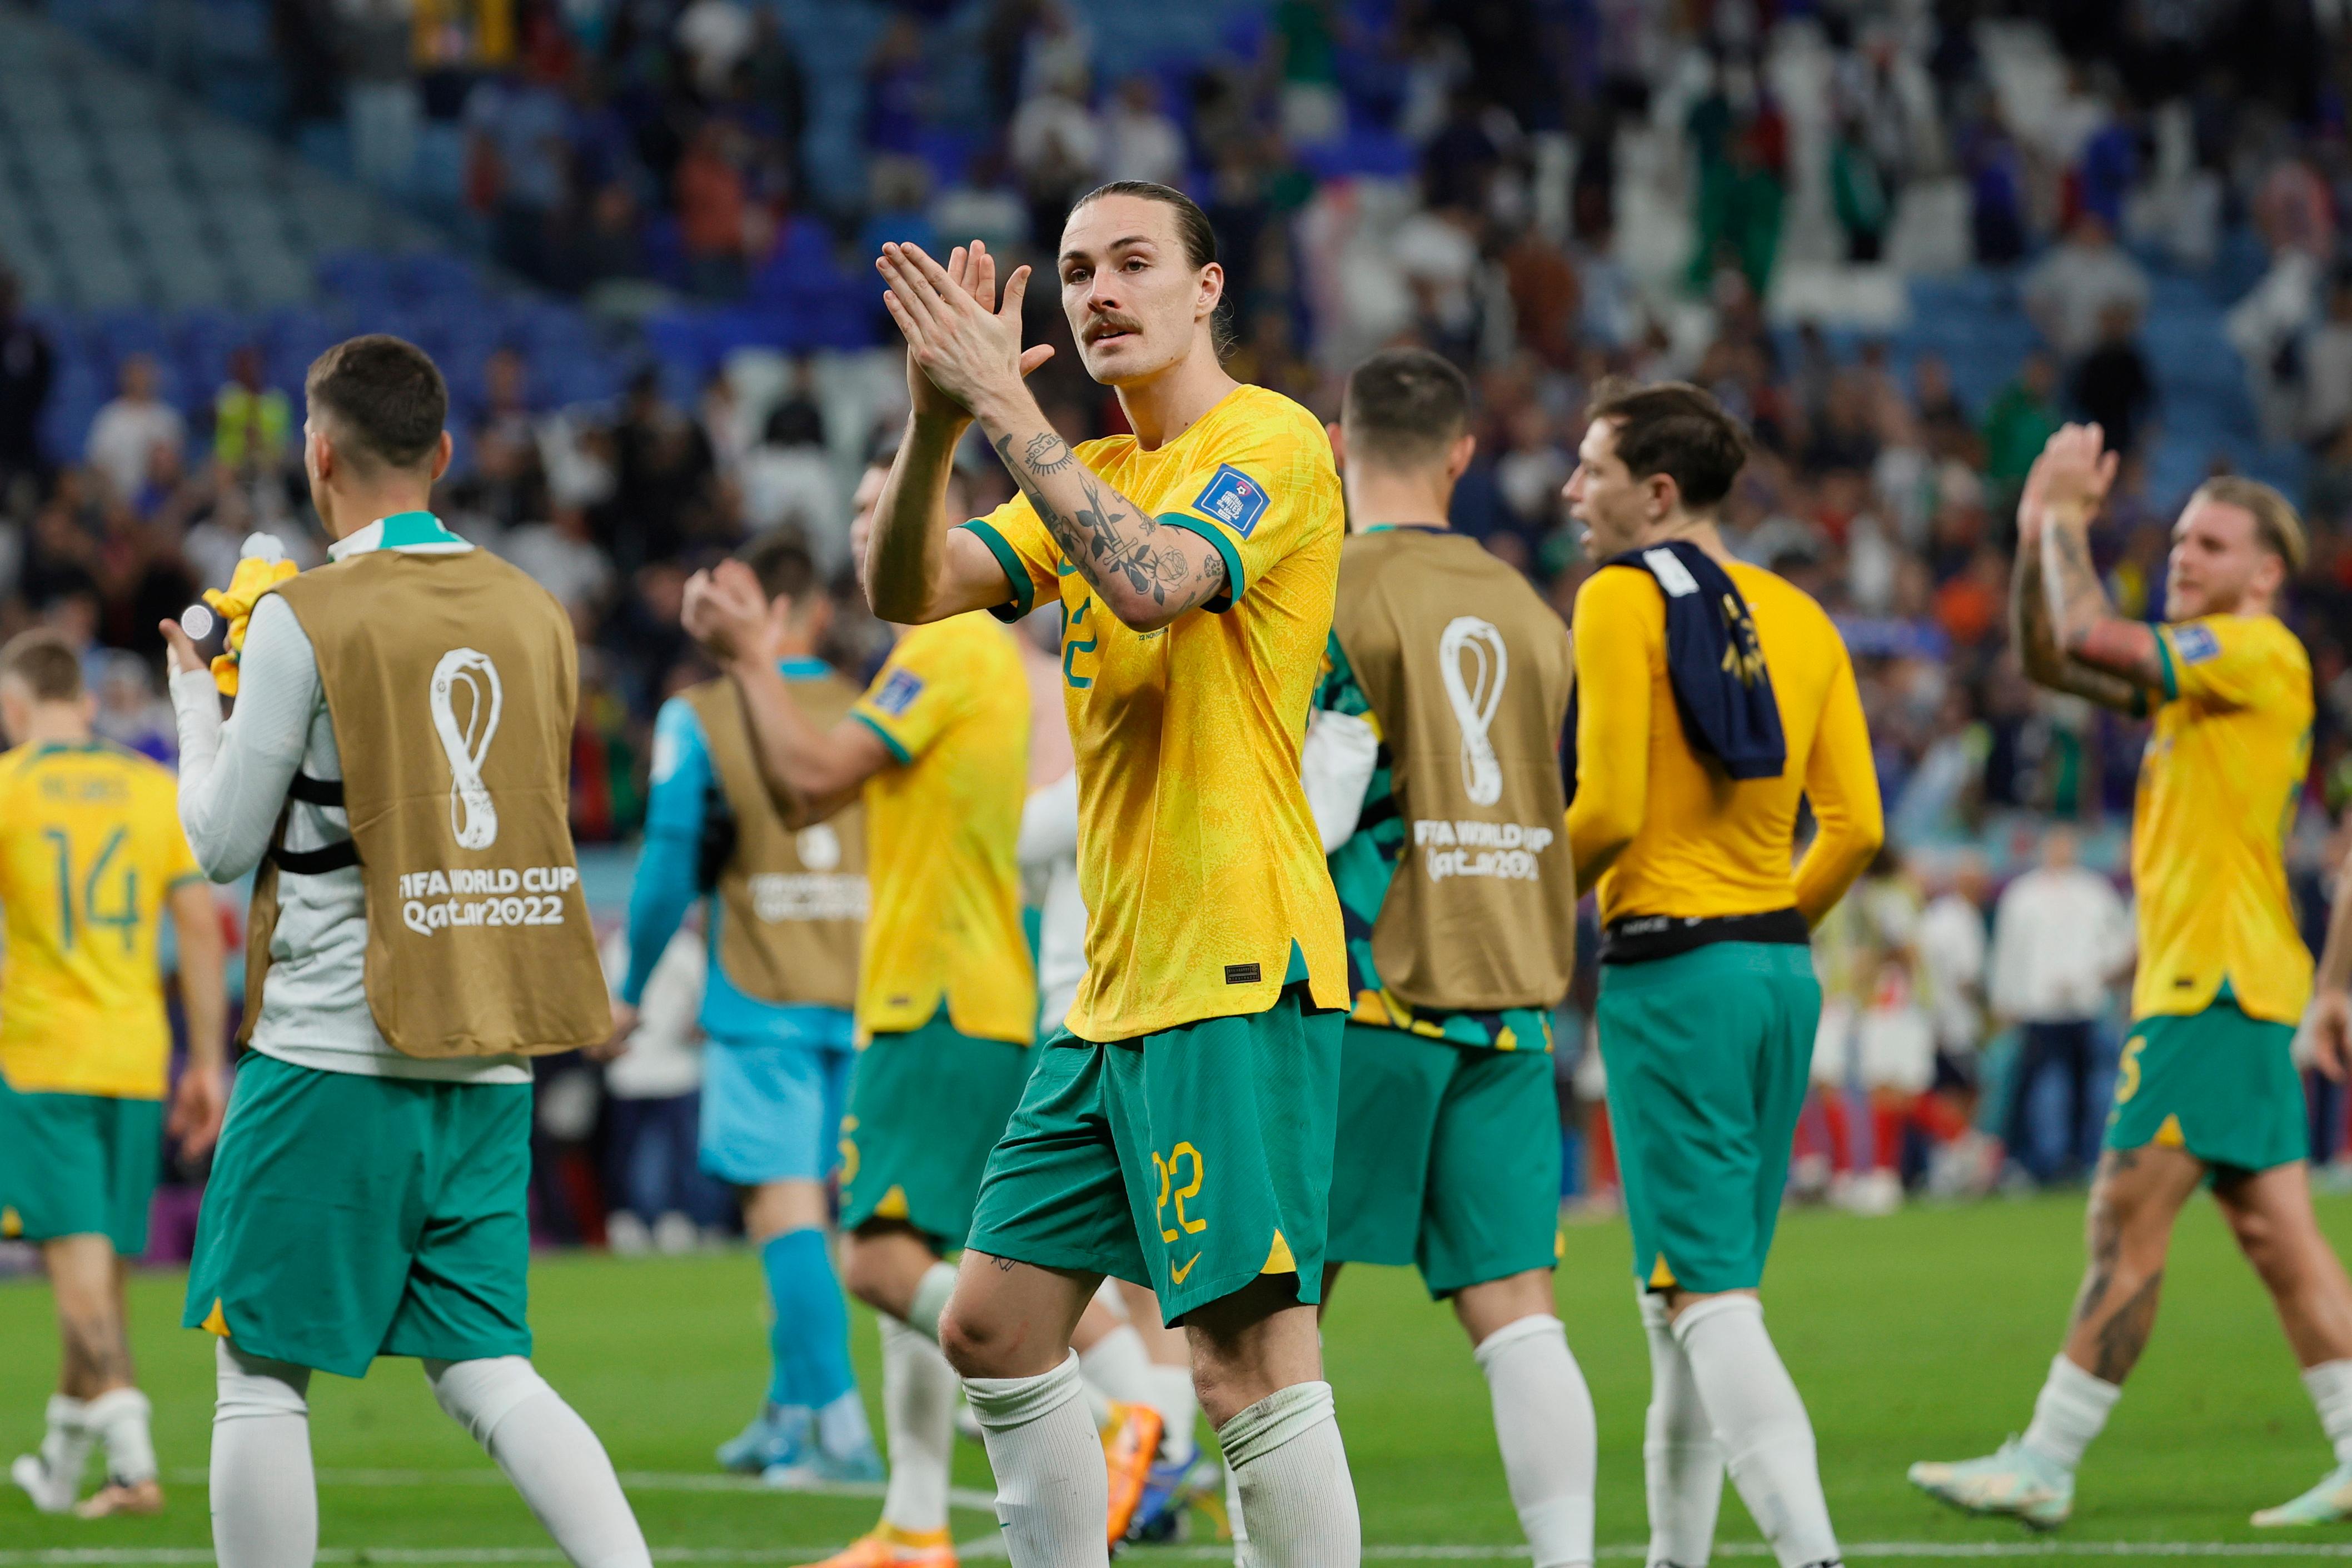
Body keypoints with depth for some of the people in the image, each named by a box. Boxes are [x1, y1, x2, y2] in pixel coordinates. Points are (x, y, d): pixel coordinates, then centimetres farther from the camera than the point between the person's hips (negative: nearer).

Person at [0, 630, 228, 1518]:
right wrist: (209, 1062, 6)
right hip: (136, 1055, 4)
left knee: (78, 1254, -8)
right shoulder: (158, 788, 7)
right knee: (103, 1262, 13)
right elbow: (200, 924, 3)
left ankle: (132, 1458, -23)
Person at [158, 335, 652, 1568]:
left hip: (335, 1051, -6)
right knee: (486, 1372, 8)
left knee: (260, 1375, 4)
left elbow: (226, 842, -5)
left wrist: (196, 700, 13)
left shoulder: (307, 619, -9)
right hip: (489, 1058, 6)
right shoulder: (534, 613, 8)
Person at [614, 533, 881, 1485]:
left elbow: (670, 867, -3)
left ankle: (842, 1431, -17)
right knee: (812, 1204, 16)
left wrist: (631, 992, 8)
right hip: (860, 999, 4)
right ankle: (789, 1413, 23)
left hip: (760, 1002, -4)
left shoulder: (697, 717, -3)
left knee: (784, 1209, -7)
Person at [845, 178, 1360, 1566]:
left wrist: (1004, 405, -23)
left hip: (1241, 978, -9)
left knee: (1250, 1358, -14)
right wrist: (937, 419, -11)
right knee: (995, 1331, 11)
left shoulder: (1271, 440, -6)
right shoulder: (1091, 473, 18)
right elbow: (910, 591, 6)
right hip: (1119, 986, 9)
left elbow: (1150, 580, -25)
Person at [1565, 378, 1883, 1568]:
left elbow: (1609, 812, -15)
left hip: (1670, 969, -7)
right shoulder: (1799, 618, 11)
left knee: (1706, 1293, -10)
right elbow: (1856, 825, 6)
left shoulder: (1623, 599, -8)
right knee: (1693, 1290, 16)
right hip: (1782, 971, 7)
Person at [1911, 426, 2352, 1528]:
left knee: (2127, 1227, -8)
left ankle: (2043, 1467, -7)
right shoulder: (2199, 665, 19)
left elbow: (2092, 638, -20)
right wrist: (2040, 537, 10)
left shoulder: (2258, 652, -10)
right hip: (2212, 985, 10)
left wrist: (2069, 518, -5)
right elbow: (2050, 661, 22)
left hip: (2213, 989, -10)